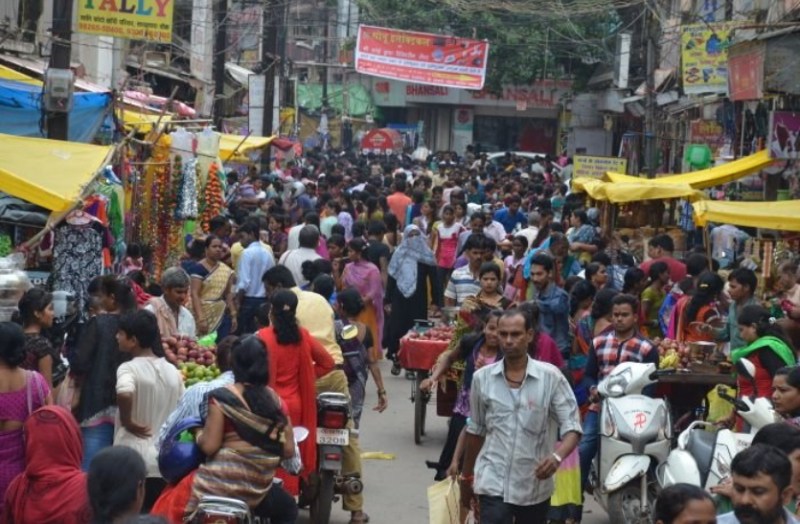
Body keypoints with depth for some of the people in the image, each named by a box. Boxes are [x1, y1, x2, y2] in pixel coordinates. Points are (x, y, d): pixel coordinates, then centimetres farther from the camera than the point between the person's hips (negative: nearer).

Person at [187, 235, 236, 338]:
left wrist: (233, 315, 9)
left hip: (222, 315, 5)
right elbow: (194, 294, -14)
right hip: (205, 314, -5)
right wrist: (201, 318, -22)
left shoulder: (226, 270, 9)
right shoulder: (198, 268, -8)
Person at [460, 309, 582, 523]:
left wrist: (557, 456, -30)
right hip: (494, 484, 0)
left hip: (535, 487, 0)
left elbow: (572, 428, -10)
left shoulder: (551, 377, -8)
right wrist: (466, 475, 17)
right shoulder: (482, 377, -1)